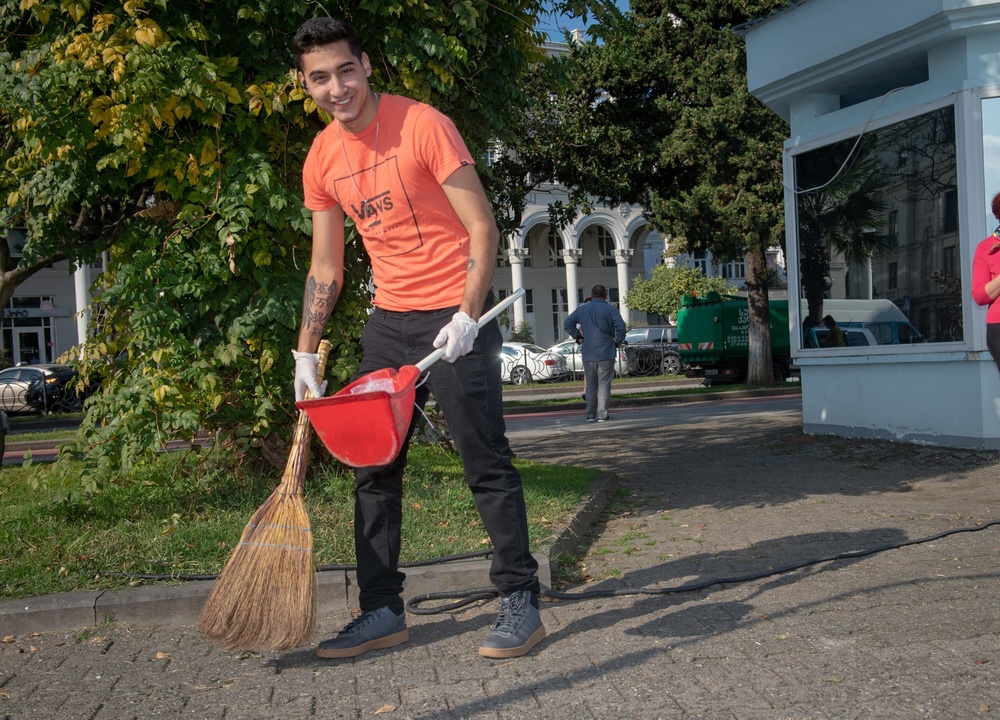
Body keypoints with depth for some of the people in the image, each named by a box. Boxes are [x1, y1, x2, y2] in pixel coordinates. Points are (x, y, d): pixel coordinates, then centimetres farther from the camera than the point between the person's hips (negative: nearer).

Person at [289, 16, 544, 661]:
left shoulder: (422, 125, -12)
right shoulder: (322, 159, 6)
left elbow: (482, 228, -13)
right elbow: (325, 268, 13)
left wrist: (467, 317, -22)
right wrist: (306, 353, 8)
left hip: (455, 316, -6)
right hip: (389, 319, 7)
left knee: (487, 463, -4)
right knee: (373, 469, 6)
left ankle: (521, 602, 6)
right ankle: (383, 612, 15)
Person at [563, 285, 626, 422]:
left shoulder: (582, 309, 8)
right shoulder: (611, 309, -5)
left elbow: (567, 323, 11)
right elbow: (620, 327, -17)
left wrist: (578, 335, 11)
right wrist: (618, 340, -3)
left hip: (588, 353, 3)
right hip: (606, 353, -3)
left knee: (590, 385, 11)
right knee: (604, 384, 0)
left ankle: (590, 415, 11)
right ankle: (602, 414, -4)